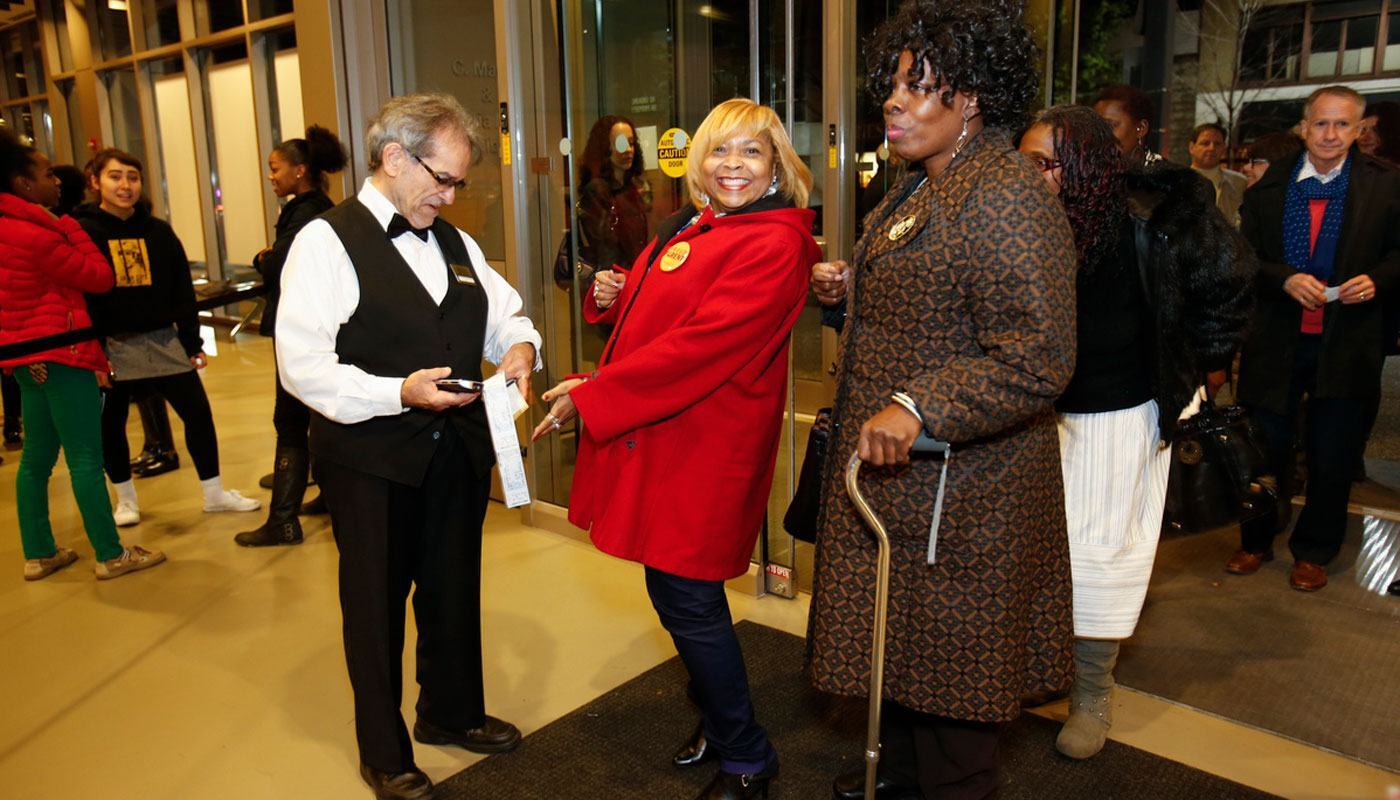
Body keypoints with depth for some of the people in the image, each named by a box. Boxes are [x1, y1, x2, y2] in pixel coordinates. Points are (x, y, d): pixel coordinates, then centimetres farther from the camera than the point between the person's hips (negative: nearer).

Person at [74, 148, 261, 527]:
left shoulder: (158, 231, 5)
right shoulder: (82, 232, -5)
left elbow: (182, 289, 8)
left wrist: (192, 341, 5)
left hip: (163, 340, 3)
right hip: (112, 346, -2)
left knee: (198, 412, 3)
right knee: (110, 425, 8)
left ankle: (214, 493, 16)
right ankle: (126, 499, 28)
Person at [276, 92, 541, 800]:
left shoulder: (455, 243, 12)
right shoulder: (326, 241, -10)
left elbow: (506, 312, 18)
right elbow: (302, 365, -17)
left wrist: (519, 345, -6)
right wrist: (398, 393, -28)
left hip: (458, 452, 6)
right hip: (371, 464, -6)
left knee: (456, 593, 20)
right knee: (376, 606, 12)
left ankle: (452, 713, 45)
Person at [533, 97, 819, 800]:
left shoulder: (773, 244, -16)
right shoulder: (692, 228, 13)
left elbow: (701, 344, -24)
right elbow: (649, 314, 25)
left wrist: (590, 395, -21)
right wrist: (612, 296, 1)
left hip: (705, 447, -9)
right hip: (661, 437, 9)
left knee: (685, 597, -2)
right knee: (680, 592, 18)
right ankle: (718, 719, 40)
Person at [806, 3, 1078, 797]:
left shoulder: (1007, 197, -20)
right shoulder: (924, 188, 12)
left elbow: (1037, 359, -27)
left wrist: (916, 406, -33)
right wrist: (851, 286, 8)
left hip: (961, 487, -10)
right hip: (898, 469, 10)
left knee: (946, 656, 8)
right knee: (896, 634, 23)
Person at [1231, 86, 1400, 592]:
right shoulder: (1269, 186, 1)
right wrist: (1285, 279, -16)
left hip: (1346, 342, 0)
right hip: (1276, 341, 1)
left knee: (1332, 456, 8)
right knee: (1265, 447, 10)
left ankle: (1313, 552, 26)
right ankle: (1256, 541, 29)